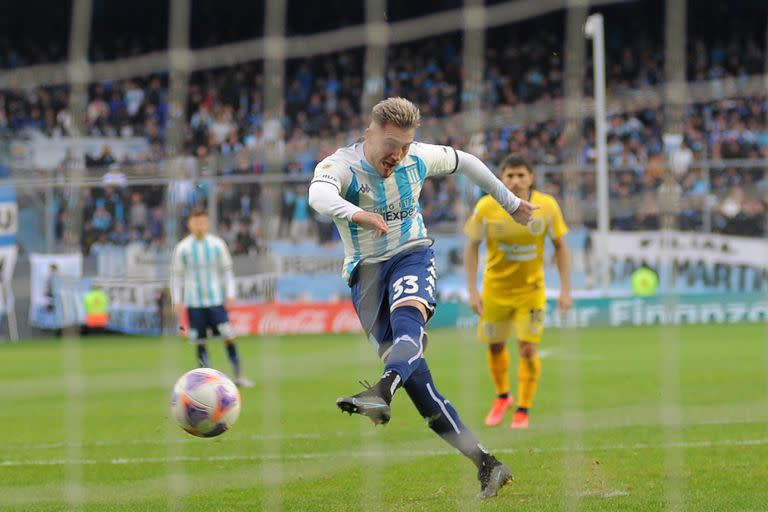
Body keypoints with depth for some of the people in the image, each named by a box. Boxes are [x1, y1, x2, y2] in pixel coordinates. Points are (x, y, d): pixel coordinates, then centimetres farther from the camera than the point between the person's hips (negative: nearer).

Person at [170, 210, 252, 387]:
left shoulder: (217, 244, 1)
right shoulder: (182, 248, -1)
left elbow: (227, 270, 8)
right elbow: (176, 275, 6)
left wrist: (230, 295, 2)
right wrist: (177, 302, 2)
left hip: (216, 299, 0)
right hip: (194, 302, 0)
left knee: (229, 336, -7)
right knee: (200, 342, 1)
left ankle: (238, 376, 1)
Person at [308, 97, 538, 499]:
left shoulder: (418, 158, -3)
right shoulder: (341, 165, -15)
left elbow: (465, 162, 19)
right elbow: (319, 195, -40)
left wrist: (511, 203, 26)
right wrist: (356, 214, -61)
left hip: (411, 256, 1)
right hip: (366, 270, -1)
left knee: (406, 320, -36)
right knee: (413, 374, -9)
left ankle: (382, 392, -65)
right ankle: (483, 463, -9)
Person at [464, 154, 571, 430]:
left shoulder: (547, 206, -12)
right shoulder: (486, 207, -15)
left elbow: (560, 245, -1)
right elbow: (472, 246, -3)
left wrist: (565, 289, -4)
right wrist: (472, 291, -8)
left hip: (531, 288, -1)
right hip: (496, 289, 1)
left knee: (527, 349, -9)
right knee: (495, 346, 12)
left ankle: (522, 410, 8)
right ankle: (502, 396, 40)